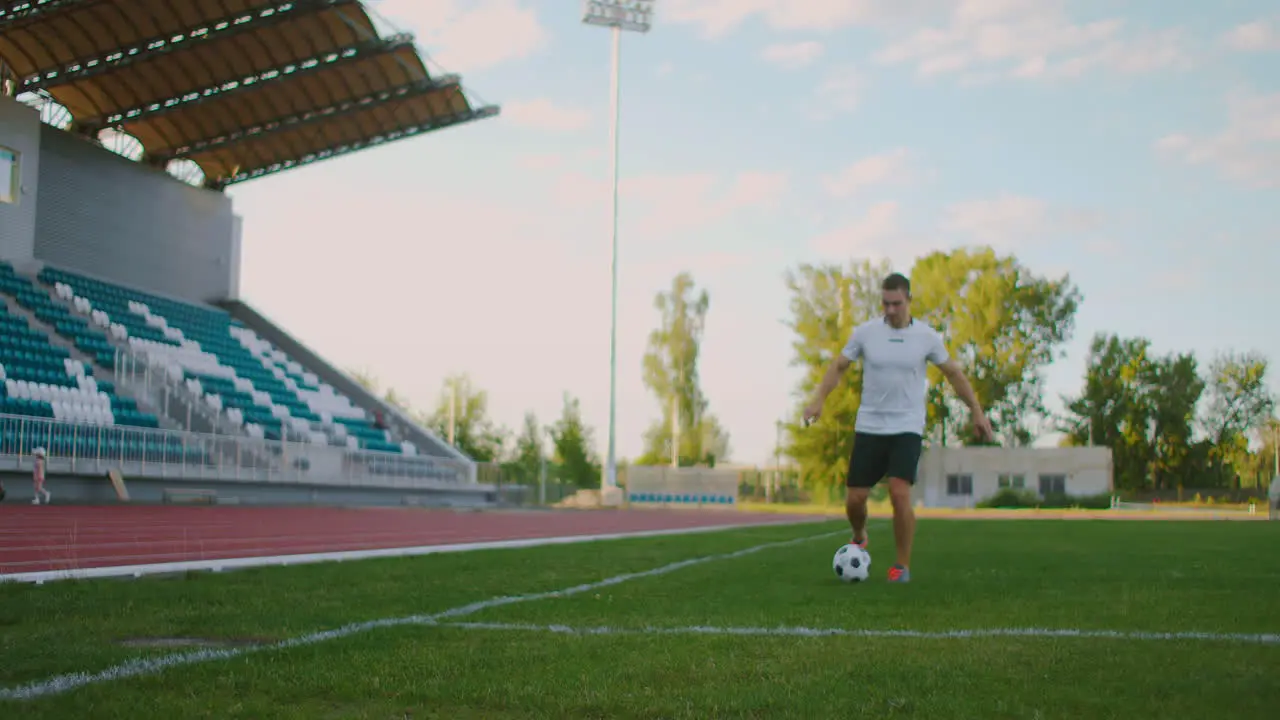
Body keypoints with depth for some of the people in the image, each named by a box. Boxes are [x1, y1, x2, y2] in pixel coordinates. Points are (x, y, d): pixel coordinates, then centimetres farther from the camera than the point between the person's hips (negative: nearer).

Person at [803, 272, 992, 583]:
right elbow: (838, 366, 7)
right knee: (854, 499, 0)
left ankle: (902, 566, -3)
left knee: (899, 494, -20)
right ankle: (859, 537, 35)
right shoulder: (865, 332, -1)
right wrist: (818, 400, -6)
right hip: (869, 427, 2)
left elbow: (953, 373, 9)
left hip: (907, 429, -2)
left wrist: (977, 411, 7)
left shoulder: (927, 336, -3)